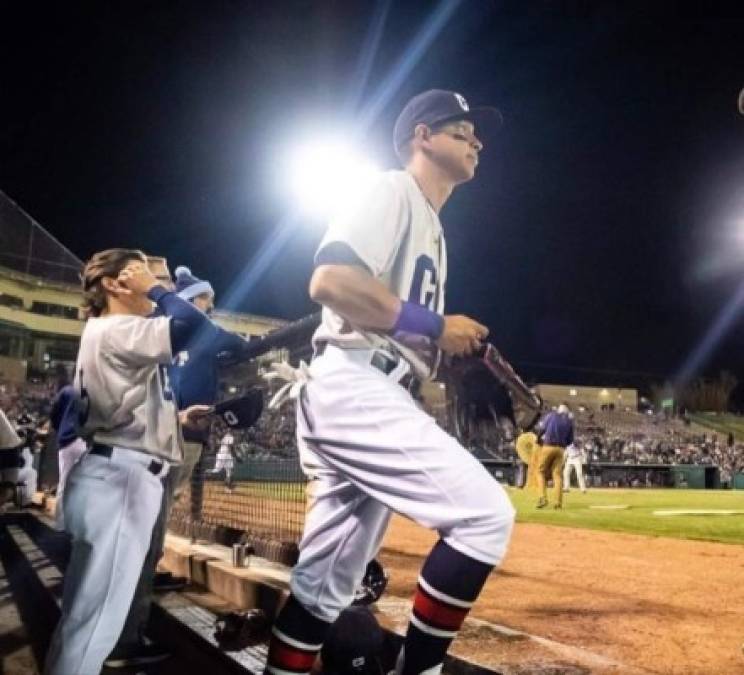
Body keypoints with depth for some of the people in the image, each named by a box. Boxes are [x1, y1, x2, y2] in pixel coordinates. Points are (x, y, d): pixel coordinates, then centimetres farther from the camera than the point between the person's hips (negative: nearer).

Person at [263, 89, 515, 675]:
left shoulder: (432, 226, 27)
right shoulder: (394, 190, -2)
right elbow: (330, 281, -19)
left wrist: (453, 343, 9)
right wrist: (435, 324, -14)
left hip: (368, 398, 10)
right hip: (352, 389, -10)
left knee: (326, 585, 10)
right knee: (486, 514, -15)